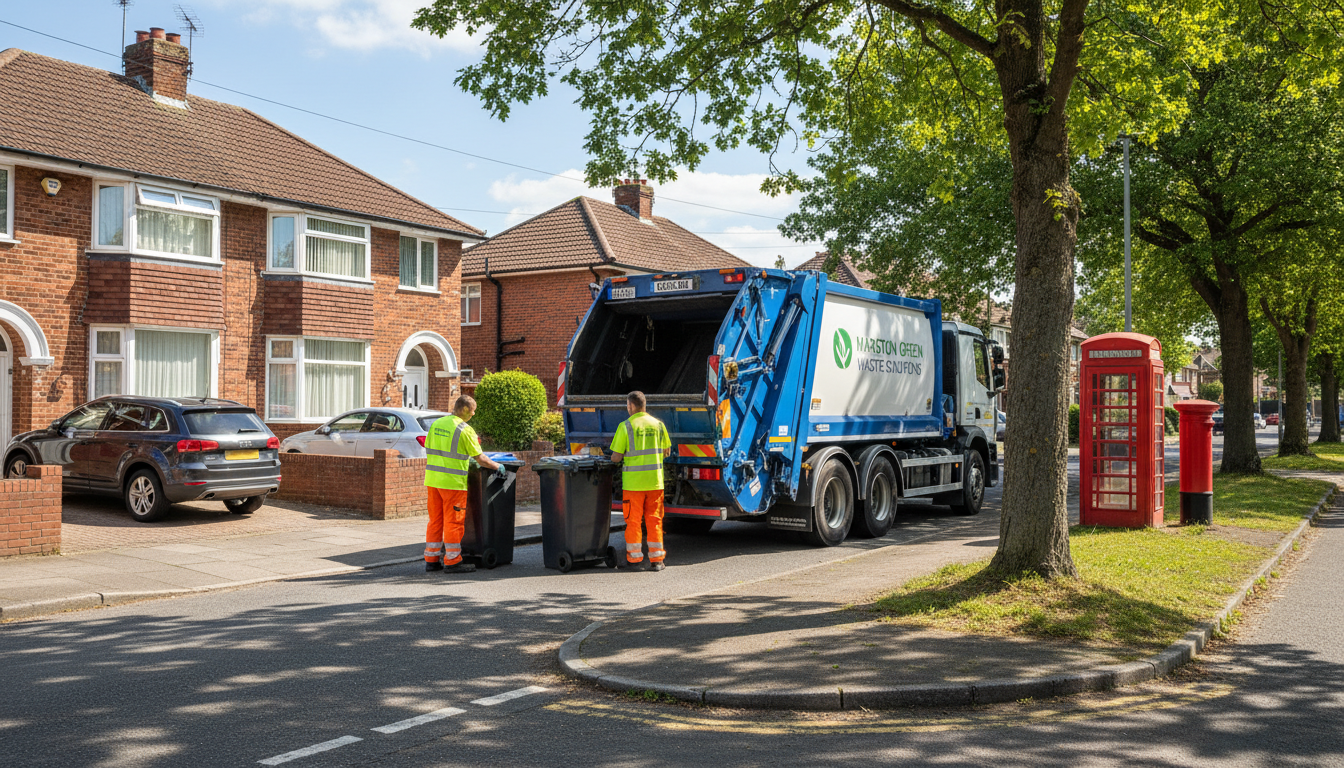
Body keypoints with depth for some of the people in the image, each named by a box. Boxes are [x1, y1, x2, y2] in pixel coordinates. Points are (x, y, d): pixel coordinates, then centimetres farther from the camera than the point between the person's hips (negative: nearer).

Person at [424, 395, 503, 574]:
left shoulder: (436, 424, 10)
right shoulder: (465, 430, -11)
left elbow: (428, 452, 15)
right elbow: (480, 459, -8)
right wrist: (498, 467, 6)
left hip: (433, 480, 7)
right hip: (452, 482, -7)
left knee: (435, 520, 13)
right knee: (454, 521, 1)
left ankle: (431, 560, 19)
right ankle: (452, 562, 6)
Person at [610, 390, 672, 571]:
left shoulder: (625, 426, -9)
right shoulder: (658, 424, 4)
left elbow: (616, 457, -8)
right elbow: (666, 451, 12)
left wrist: (615, 458, 14)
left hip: (633, 482, -3)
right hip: (655, 481, 3)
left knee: (633, 521, 7)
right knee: (654, 520, 8)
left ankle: (634, 558, 12)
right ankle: (656, 559, 9)